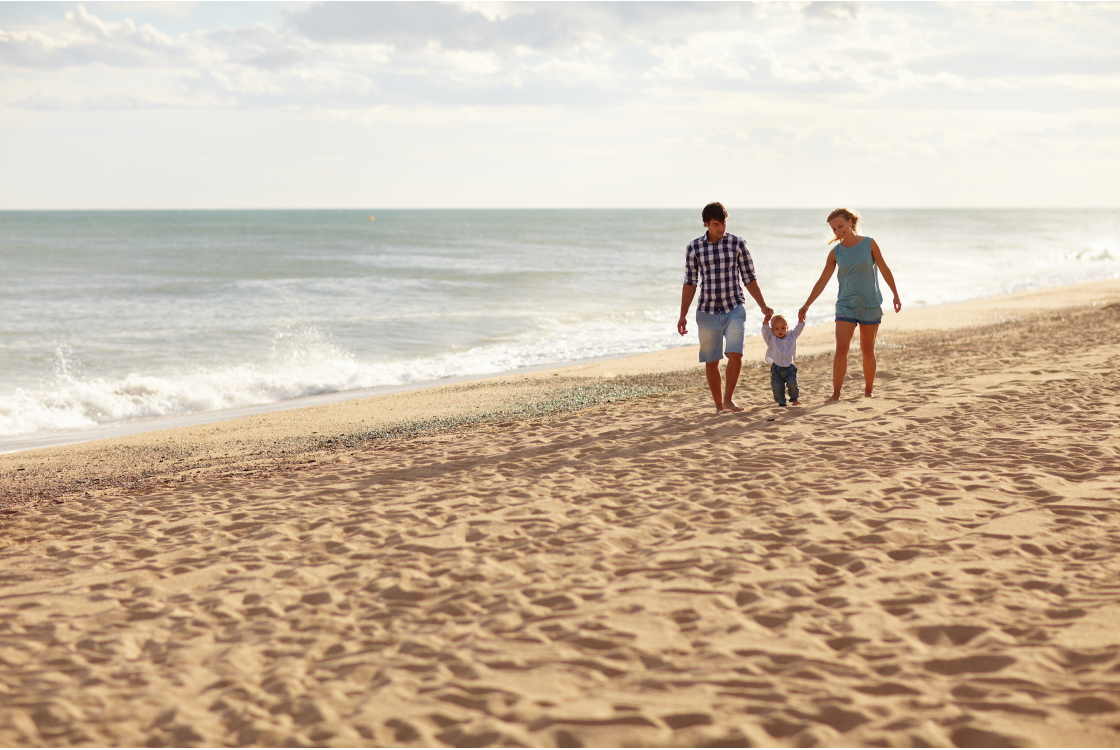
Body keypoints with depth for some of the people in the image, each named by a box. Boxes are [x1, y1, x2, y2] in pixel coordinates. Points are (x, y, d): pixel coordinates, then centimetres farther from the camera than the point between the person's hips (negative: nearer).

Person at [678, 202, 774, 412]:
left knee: (735, 354, -18)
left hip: (734, 310, -1)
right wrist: (683, 316, 2)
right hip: (707, 313, 1)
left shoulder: (737, 243, 0)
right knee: (711, 362, 4)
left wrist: (763, 307, 0)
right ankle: (719, 407, 18)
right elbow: (690, 283, 6)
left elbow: (749, 279, 5)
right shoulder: (694, 248, 0)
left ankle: (728, 399, 0)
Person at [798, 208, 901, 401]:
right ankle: (836, 393, -10)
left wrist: (896, 295, 2)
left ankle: (869, 390, 21)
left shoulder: (869, 244, -3)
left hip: (870, 305, -1)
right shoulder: (835, 252, 1)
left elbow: (884, 270, 3)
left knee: (867, 350, 6)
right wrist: (806, 305, -1)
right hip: (846, 305, 1)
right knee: (841, 348, -11)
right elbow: (822, 281, 3)